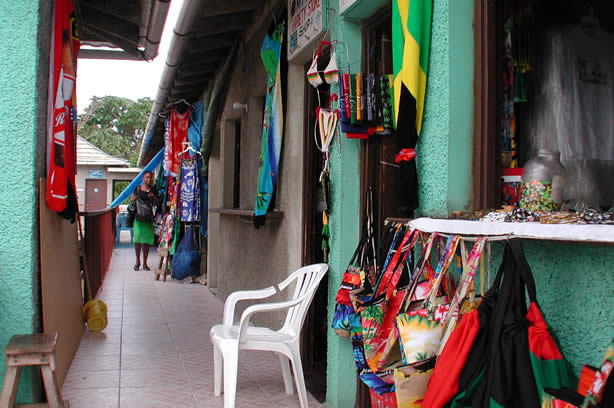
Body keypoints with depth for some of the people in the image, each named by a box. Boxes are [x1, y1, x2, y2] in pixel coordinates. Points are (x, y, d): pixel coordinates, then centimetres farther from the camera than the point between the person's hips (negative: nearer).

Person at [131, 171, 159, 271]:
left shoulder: (153, 190, 8)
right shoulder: (137, 188, 6)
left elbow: (157, 203, 9)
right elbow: (132, 199, 14)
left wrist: (154, 197, -11)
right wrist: (133, 199, -8)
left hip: (149, 218, 1)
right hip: (138, 216, -1)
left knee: (147, 240, 2)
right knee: (137, 238, -7)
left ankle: (145, 263, 11)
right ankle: (138, 261, 11)